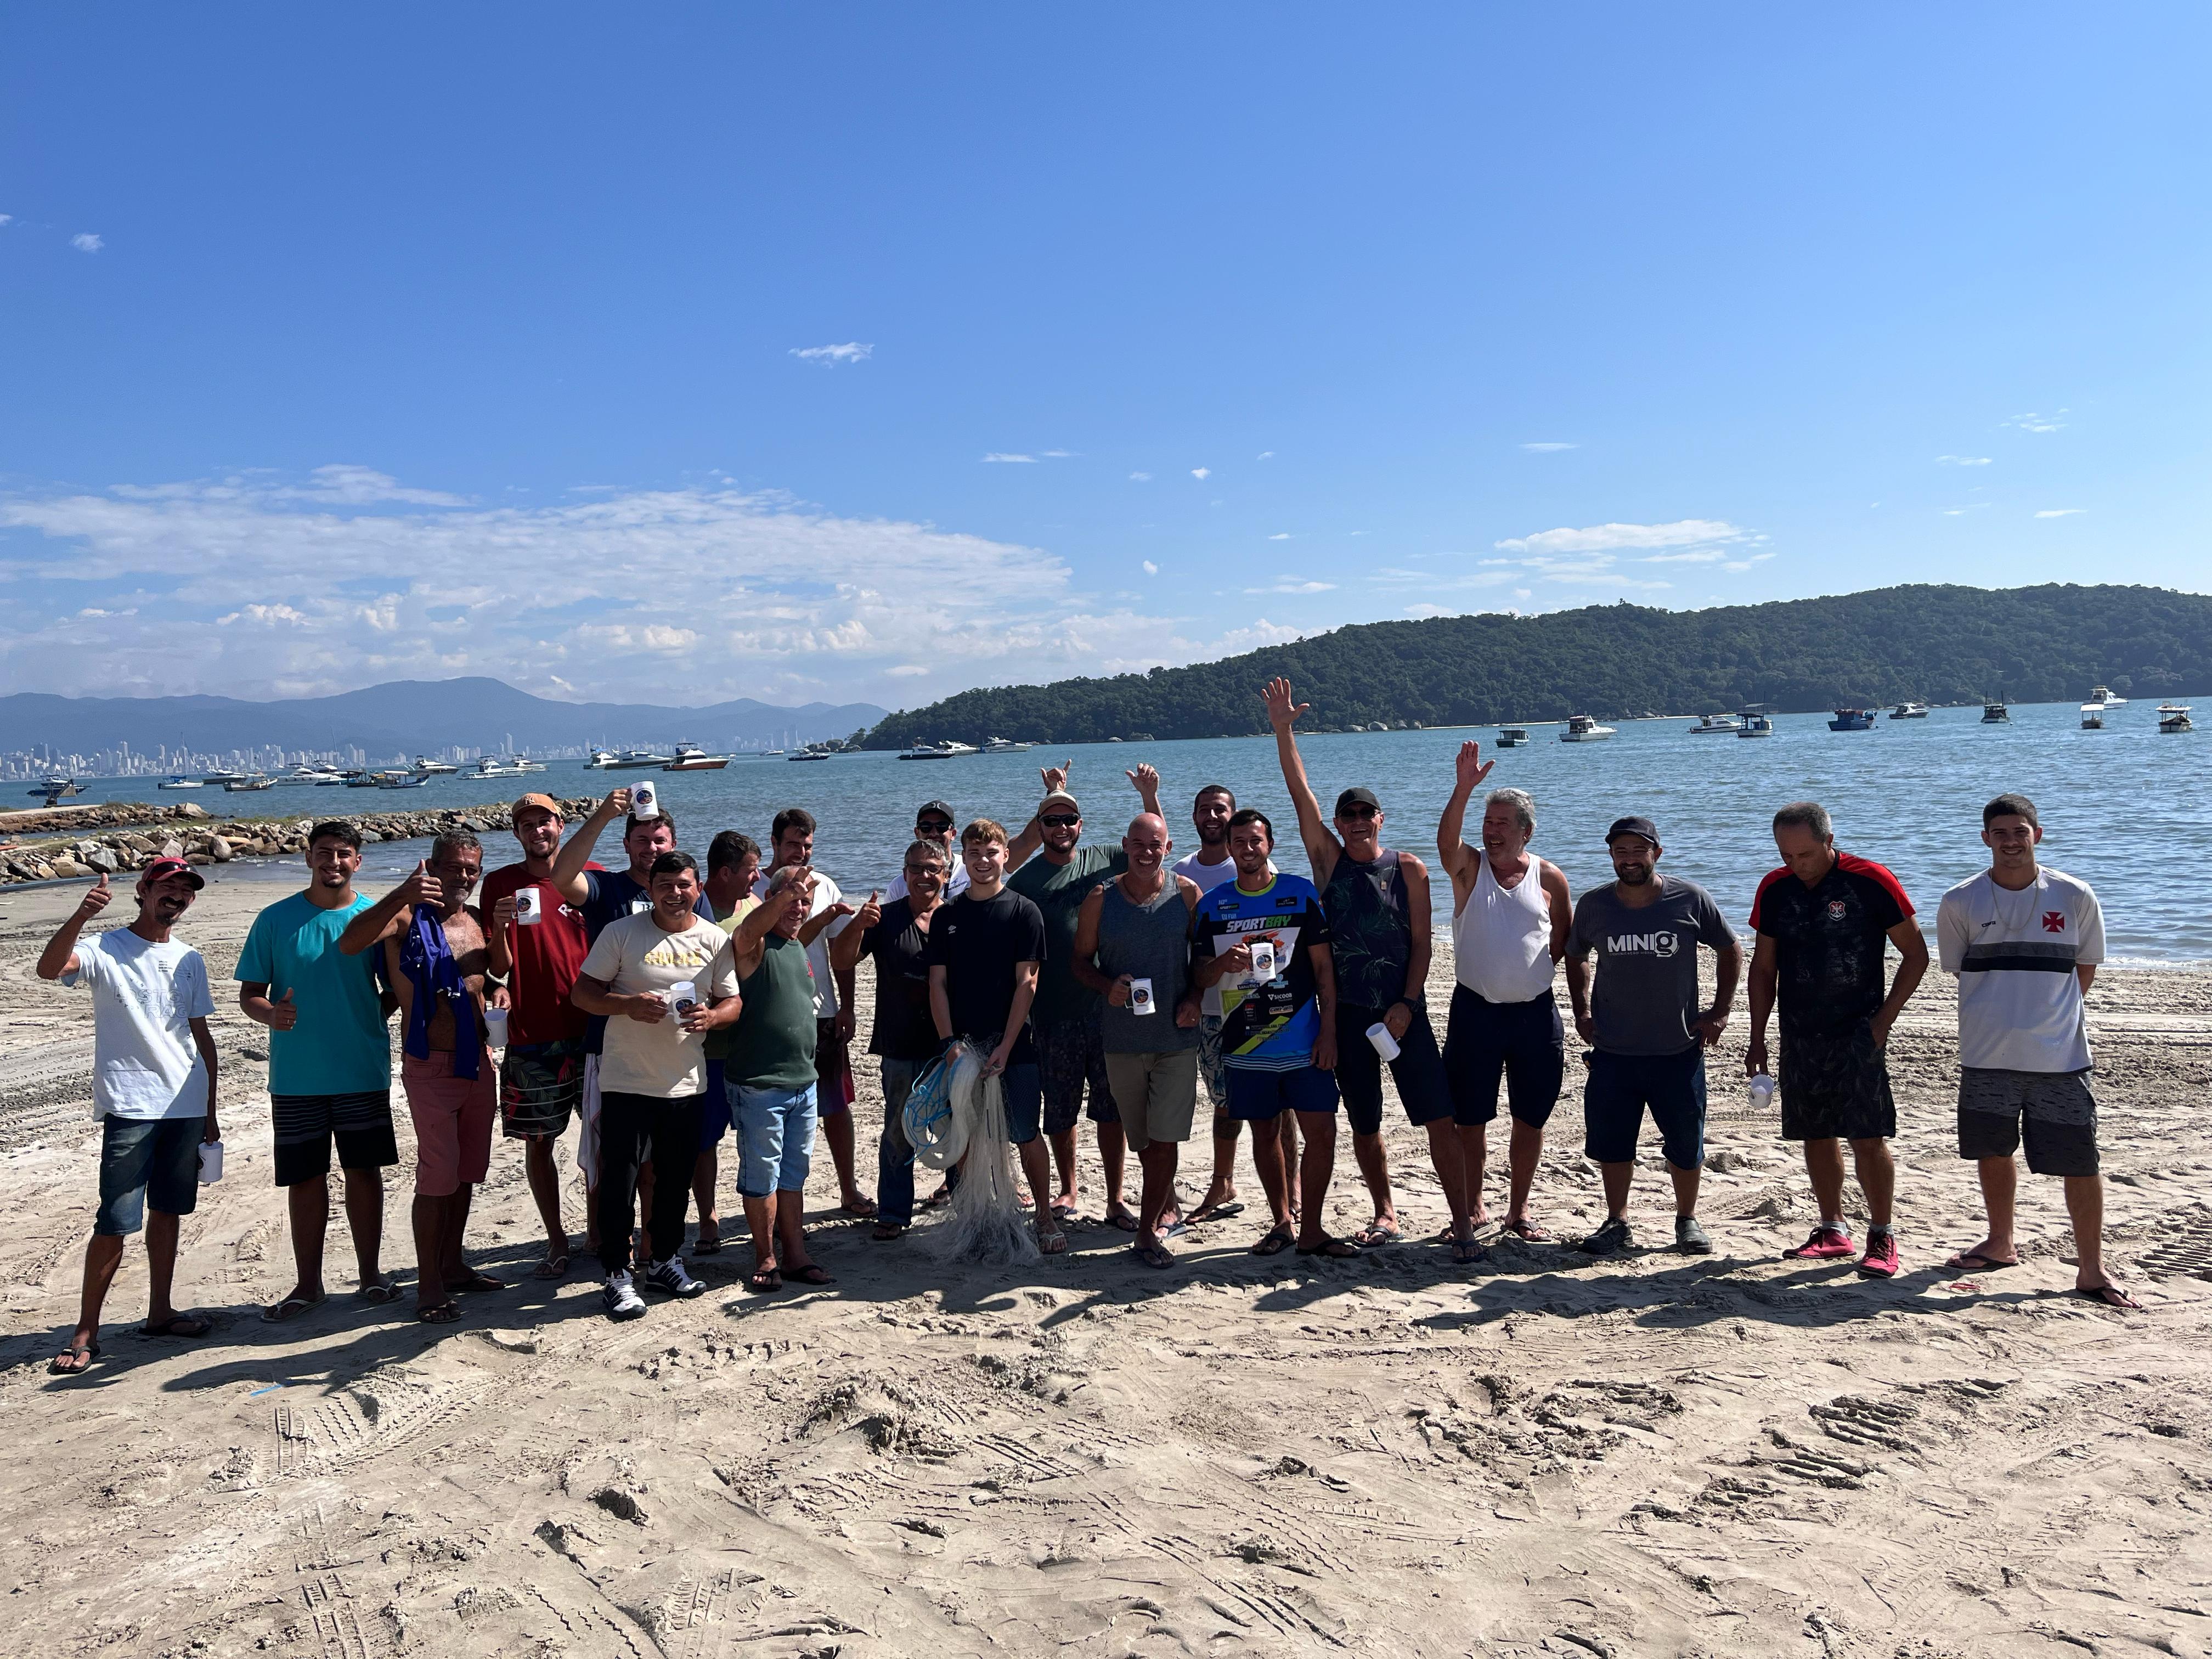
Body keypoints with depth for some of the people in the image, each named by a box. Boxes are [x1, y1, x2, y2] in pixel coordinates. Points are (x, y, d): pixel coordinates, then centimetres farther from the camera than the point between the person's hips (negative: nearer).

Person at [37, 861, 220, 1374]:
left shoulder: (189, 960, 13)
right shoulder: (106, 951, -2)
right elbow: (49, 968, -24)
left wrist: (210, 1114, 16)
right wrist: (81, 915, -40)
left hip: (186, 1107, 5)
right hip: (130, 1107, -5)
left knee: (167, 1211, 13)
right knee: (116, 1224, -6)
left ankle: (160, 1313, 24)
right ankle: (86, 1333, 5)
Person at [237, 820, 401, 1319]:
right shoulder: (276, 919, -1)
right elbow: (249, 993, 1)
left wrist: (375, 1016, -8)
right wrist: (271, 1014, -19)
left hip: (364, 1071, 0)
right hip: (297, 1075, 0)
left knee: (364, 1171, 9)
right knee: (305, 1179, 8)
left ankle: (370, 1272, 22)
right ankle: (308, 1283, 21)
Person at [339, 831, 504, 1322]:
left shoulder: (477, 920, 11)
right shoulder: (407, 915, -10)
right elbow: (349, 942, -29)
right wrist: (402, 894, -41)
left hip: (479, 1064, 7)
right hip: (431, 1068, -6)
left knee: (467, 1173, 14)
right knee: (437, 1177, -5)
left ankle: (452, 1265, 28)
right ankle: (429, 1286, 4)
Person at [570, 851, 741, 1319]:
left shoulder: (715, 940, 5)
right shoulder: (621, 933, -4)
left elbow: (732, 1002, 8)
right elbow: (583, 992, -3)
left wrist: (711, 1016, -15)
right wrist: (628, 1005, -21)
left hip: (687, 1084, 3)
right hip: (627, 1082, -3)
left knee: (676, 1179, 14)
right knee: (619, 1181, 0)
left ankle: (666, 1260, 32)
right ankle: (617, 1275, 13)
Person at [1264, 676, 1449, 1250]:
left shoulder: (1409, 869, 0)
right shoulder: (1328, 860, 3)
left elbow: (1421, 943, -1)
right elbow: (1301, 795, -6)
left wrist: (1407, 1004, -12)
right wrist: (1283, 731, -15)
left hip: (1403, 1011, -2)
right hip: (1347, 1013, 2)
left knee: (1440, 1118, -6)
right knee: (1364, 1126, 11)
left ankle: (1462, 1223, 2)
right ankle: (1385, 1216, 28)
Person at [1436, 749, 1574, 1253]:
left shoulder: (1549, 878, 3)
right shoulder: (1469, 868, 0)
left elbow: (1565, 942, 12)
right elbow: (1446, 841, -23)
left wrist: (1535, 965, -1)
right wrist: (1464, 787, -35)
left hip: (1536, 1013, 1)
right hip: (1475, 1011, -1)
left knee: (1531, 1120, 9)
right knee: (1470, 1119, 6)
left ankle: (1518, 1210, 24)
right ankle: (1473, 1207, 22)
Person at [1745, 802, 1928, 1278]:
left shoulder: (1871, 882, -9)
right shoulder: (1774, 889, 4)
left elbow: (1916, 955, -2)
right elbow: (1763, 968, 12)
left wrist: (1884, 1018, -9)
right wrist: (1757, 1038, 9)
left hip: (1857, 1035, -4)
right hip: (1799, 1037, 5)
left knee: (1868, 1137, -6)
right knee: (1816, 1135, 10)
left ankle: (1881, 1238, 6)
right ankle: (1833, 1231, 22)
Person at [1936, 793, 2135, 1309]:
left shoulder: (2075, 897, -2)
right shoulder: (1960, 902, -1)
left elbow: (2085, 967, 9)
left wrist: (2050, 1011, 5)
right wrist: (2002, 1014, 7)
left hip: (2061, 1055, -1)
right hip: (1986, 1056, 1)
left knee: (2080, 1161, -1)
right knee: (1993, 1152, 14)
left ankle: (2091, 1269, 11)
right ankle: (2001, 1243, 34)